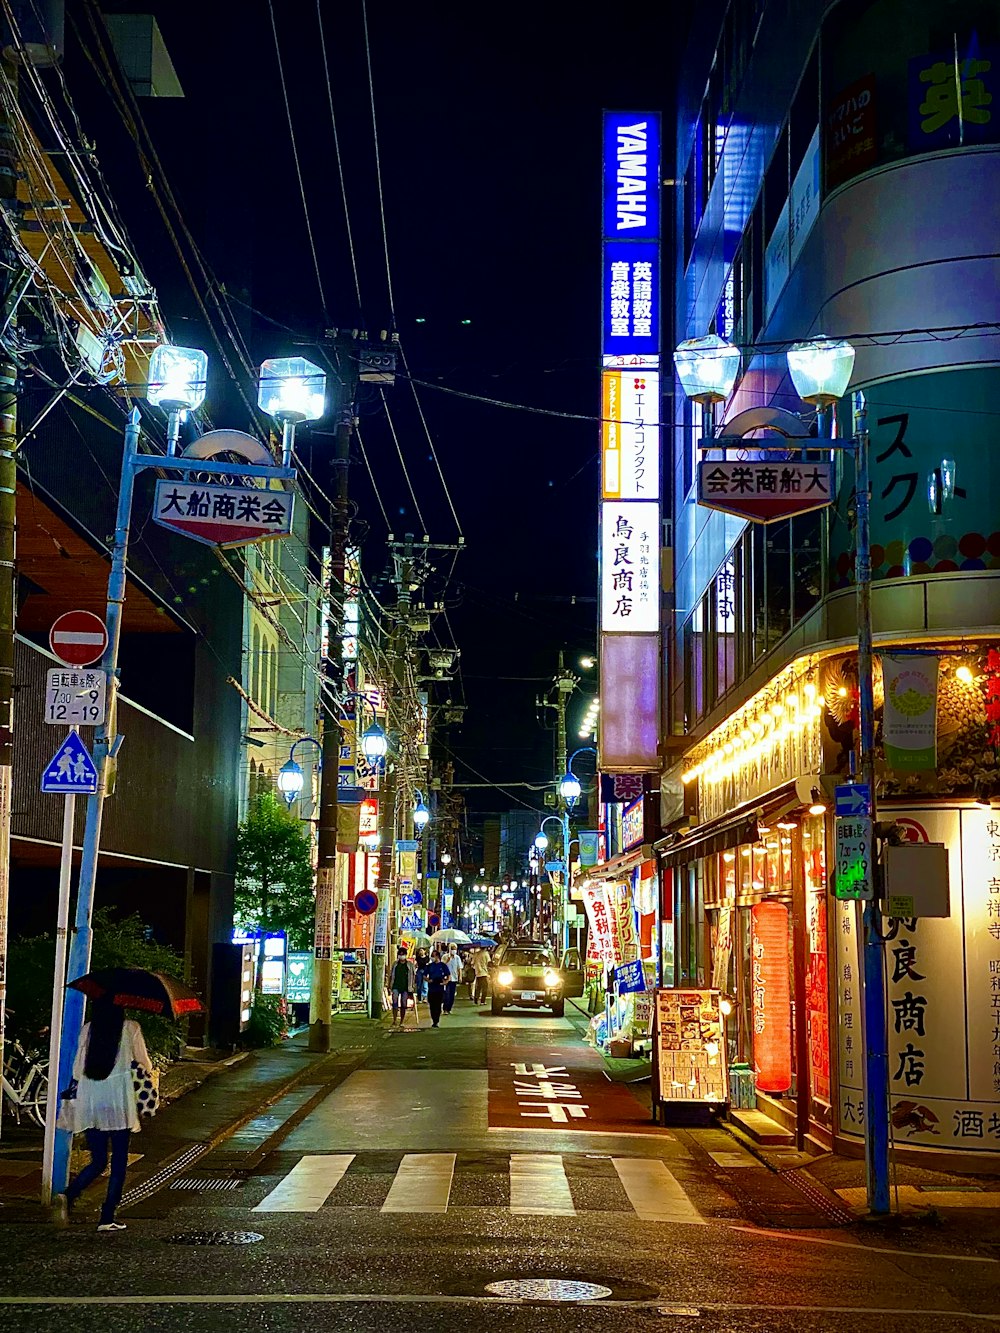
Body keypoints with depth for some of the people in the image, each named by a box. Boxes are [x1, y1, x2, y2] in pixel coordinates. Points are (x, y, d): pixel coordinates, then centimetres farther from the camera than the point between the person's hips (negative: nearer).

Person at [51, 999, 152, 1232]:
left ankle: (67, 1196, -12)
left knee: (97, 1161, 12)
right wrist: (148, 1066, 28)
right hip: (118, 1099, -3)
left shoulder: (88, 1029, 5)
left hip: (89, 1100, 4)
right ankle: (107, 1219, 5)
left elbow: (77, 1068, 6)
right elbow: (145, 1063, 6)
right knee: (119, 1161, 8)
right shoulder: (130, 1028, -3)